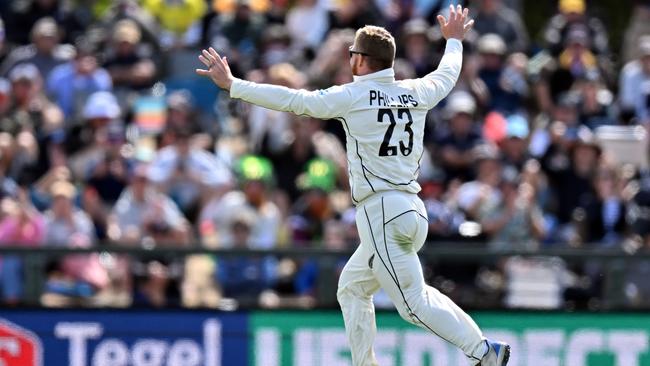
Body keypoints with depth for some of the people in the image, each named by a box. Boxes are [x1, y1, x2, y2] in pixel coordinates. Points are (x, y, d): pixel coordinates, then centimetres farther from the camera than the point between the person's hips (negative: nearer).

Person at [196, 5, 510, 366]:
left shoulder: (352, 97, -7)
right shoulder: (416, 93, 10)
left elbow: (291, 100, -7)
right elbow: (447, 75, 32)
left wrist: (232, 85, 0)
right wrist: (453, 41, 52)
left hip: (380, 212, -8)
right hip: (412, 210, 8)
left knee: (413, 301, -9)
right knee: (352, 287, 21)